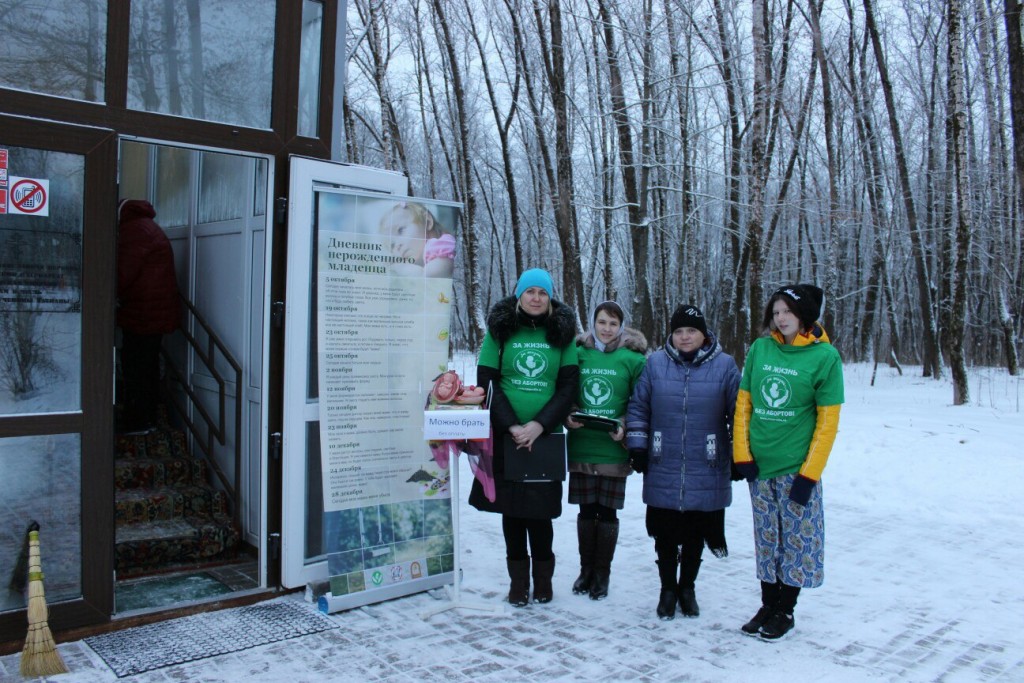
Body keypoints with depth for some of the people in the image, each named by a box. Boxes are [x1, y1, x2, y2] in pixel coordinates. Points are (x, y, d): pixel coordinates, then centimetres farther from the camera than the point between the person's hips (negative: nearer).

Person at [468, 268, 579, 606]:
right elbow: (486, 382, -1)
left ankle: (543, 576, 18)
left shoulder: (562, 333, 6)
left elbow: (568, 386, 2)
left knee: (540, 509, 0)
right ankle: (518, 578, 18)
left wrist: (540, 424, -10)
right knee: (511, 509, 5)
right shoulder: (499, 330, 4)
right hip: (505, 435, 0)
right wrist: (511, 425, -11)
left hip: (545, 436, 0)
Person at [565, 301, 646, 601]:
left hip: (613, 450, -2)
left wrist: (625, 426, -15)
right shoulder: (578, 353, 4)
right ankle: (586, 569, 26)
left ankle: (602, 573, 21)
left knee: (607, 511, 6)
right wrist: (568, 417, -7)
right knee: (586, 510, 11)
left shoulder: (633, 358, -2)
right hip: (581, 448, 2)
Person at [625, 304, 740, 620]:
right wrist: (637, 446, 3)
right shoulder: (655, 363, 2)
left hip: (706, 472, 0)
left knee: (695, 533, 12)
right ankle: (667, 588, 27)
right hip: (663, 471, 1)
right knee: (665, 534, 8)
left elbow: (739, 413, 4)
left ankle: (687, 588, 32)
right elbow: (638, 406, 7)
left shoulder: (724, 365, -1)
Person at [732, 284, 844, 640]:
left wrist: (809, 473, -11)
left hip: (797, 467, -3)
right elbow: (743, 404, 7)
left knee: (798, 539, 5)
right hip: (759, 465, 3)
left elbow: (828, 421, -7)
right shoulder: (759, 349, 4)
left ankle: (785, 611, 21)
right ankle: (767, 606, 27)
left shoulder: (824, 356, -6)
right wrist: (741, 454, -1)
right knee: (767, 540, 13)